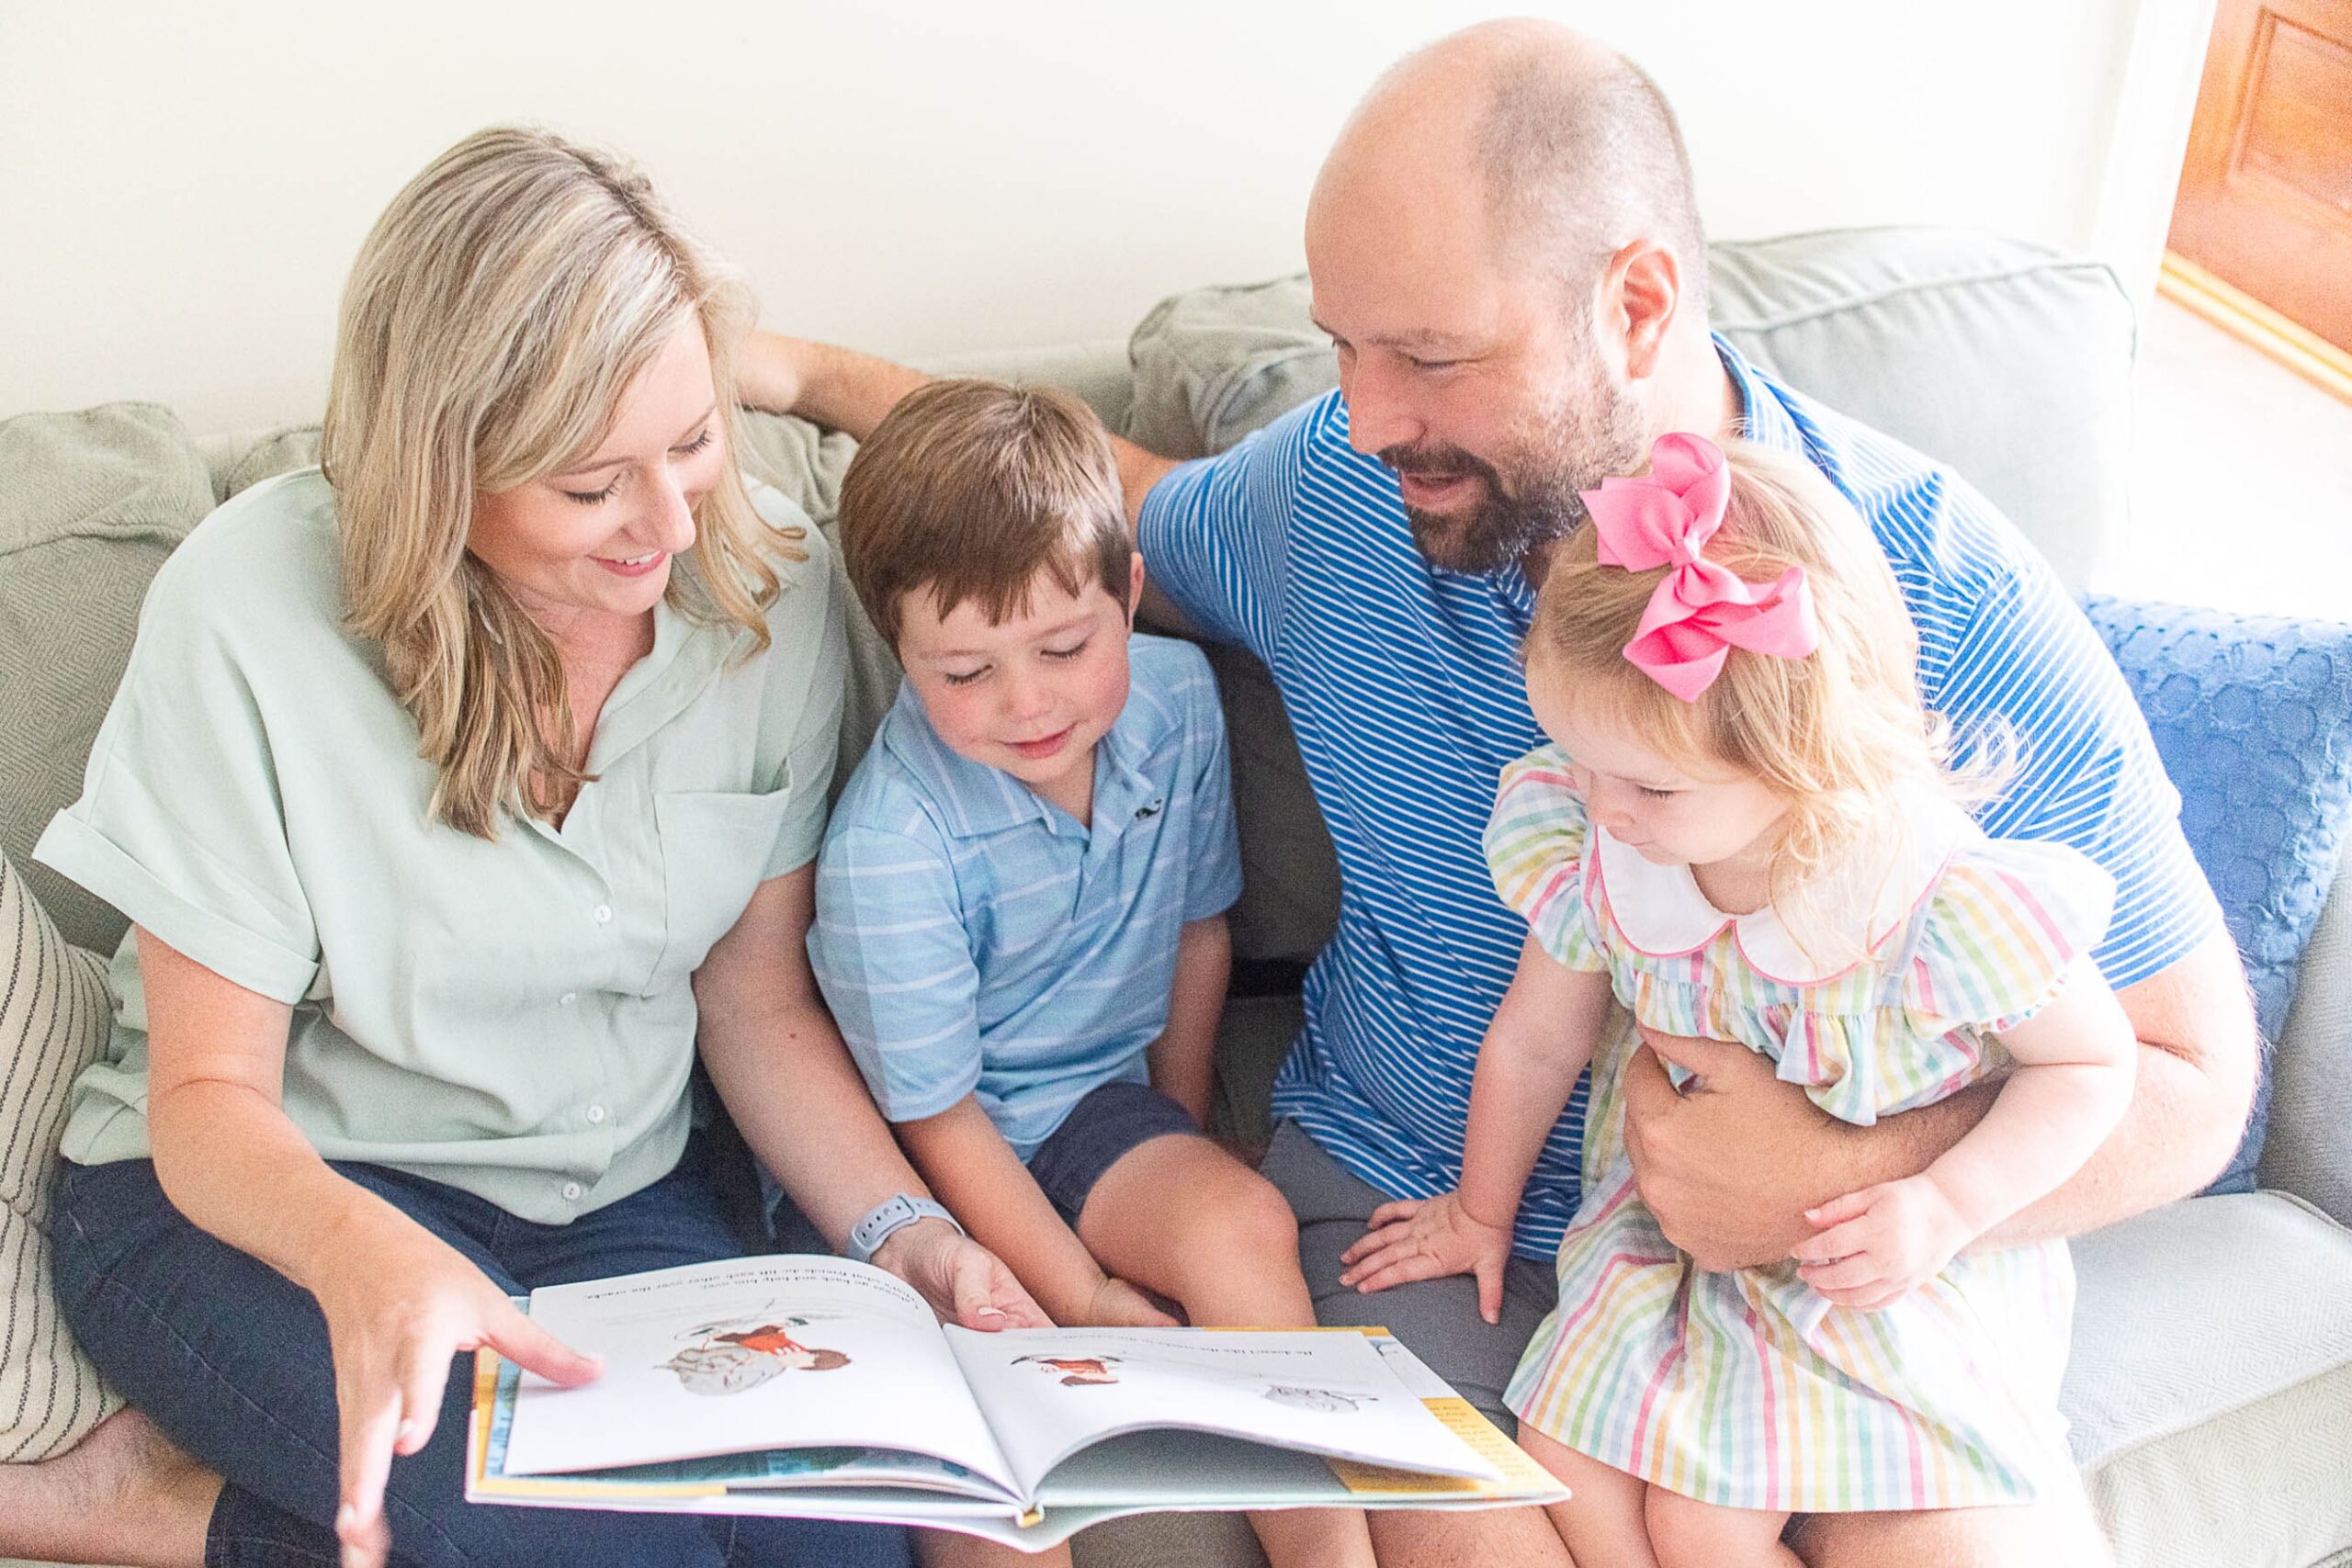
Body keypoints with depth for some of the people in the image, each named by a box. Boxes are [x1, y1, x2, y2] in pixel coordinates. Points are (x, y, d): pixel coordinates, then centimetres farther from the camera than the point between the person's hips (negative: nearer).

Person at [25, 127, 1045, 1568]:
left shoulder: (770, 583, -8)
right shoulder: (255, 611, -20)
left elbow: (756, 996, 2)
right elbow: (207, 1093, -16)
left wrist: (905, 1232, -15)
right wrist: (367, 1257, -39)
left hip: (620, 1195, 5)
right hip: (261, 1197, -5)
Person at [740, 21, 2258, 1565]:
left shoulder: (1949, 603, -15)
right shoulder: (1333, 484, -4)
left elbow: (2188, 1075, -10)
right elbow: (1125, 502, 22)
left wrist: (1851, 1186, -27)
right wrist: (815, 374, 14)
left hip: (1823, 1257, -1)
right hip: (1401, 1192, 2)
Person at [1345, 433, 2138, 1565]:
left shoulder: (1950, 913, -29)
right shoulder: (1597, 864, -15)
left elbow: (2094, 1062, -9)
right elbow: (1533, 1044, 4)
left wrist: (1946, 1207, -23)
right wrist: (1480, 1212, 20)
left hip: (1901, 1263, -4)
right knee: (1567, 1463, -10)